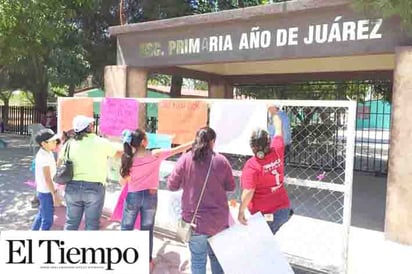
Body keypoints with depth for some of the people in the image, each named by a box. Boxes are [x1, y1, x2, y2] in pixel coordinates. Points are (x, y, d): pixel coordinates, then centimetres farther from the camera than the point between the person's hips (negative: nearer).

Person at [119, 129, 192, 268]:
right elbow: (178, 149, -8)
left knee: (126, 229, 15)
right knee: (147, 230, 12)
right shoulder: (155, 155, -13)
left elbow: (123, 181, -1)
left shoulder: (128, 159, -9)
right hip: (150, 196, 0)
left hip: (133, 196, 1)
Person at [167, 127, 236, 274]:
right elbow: (231, 187, 4)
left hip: (196, 219, -2)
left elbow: (172, 185, -4)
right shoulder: (222, 160, -4)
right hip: (219, 219, 2)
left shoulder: (185, 159, -8)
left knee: (198, 259, 11)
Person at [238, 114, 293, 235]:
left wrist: (241, 212, -9)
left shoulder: (251, 166, -22)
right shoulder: (277, 152, -9)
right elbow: (278, 127, 7)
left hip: (264, 213, -5)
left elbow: (248, 192, -21)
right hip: (283, 208, 5)